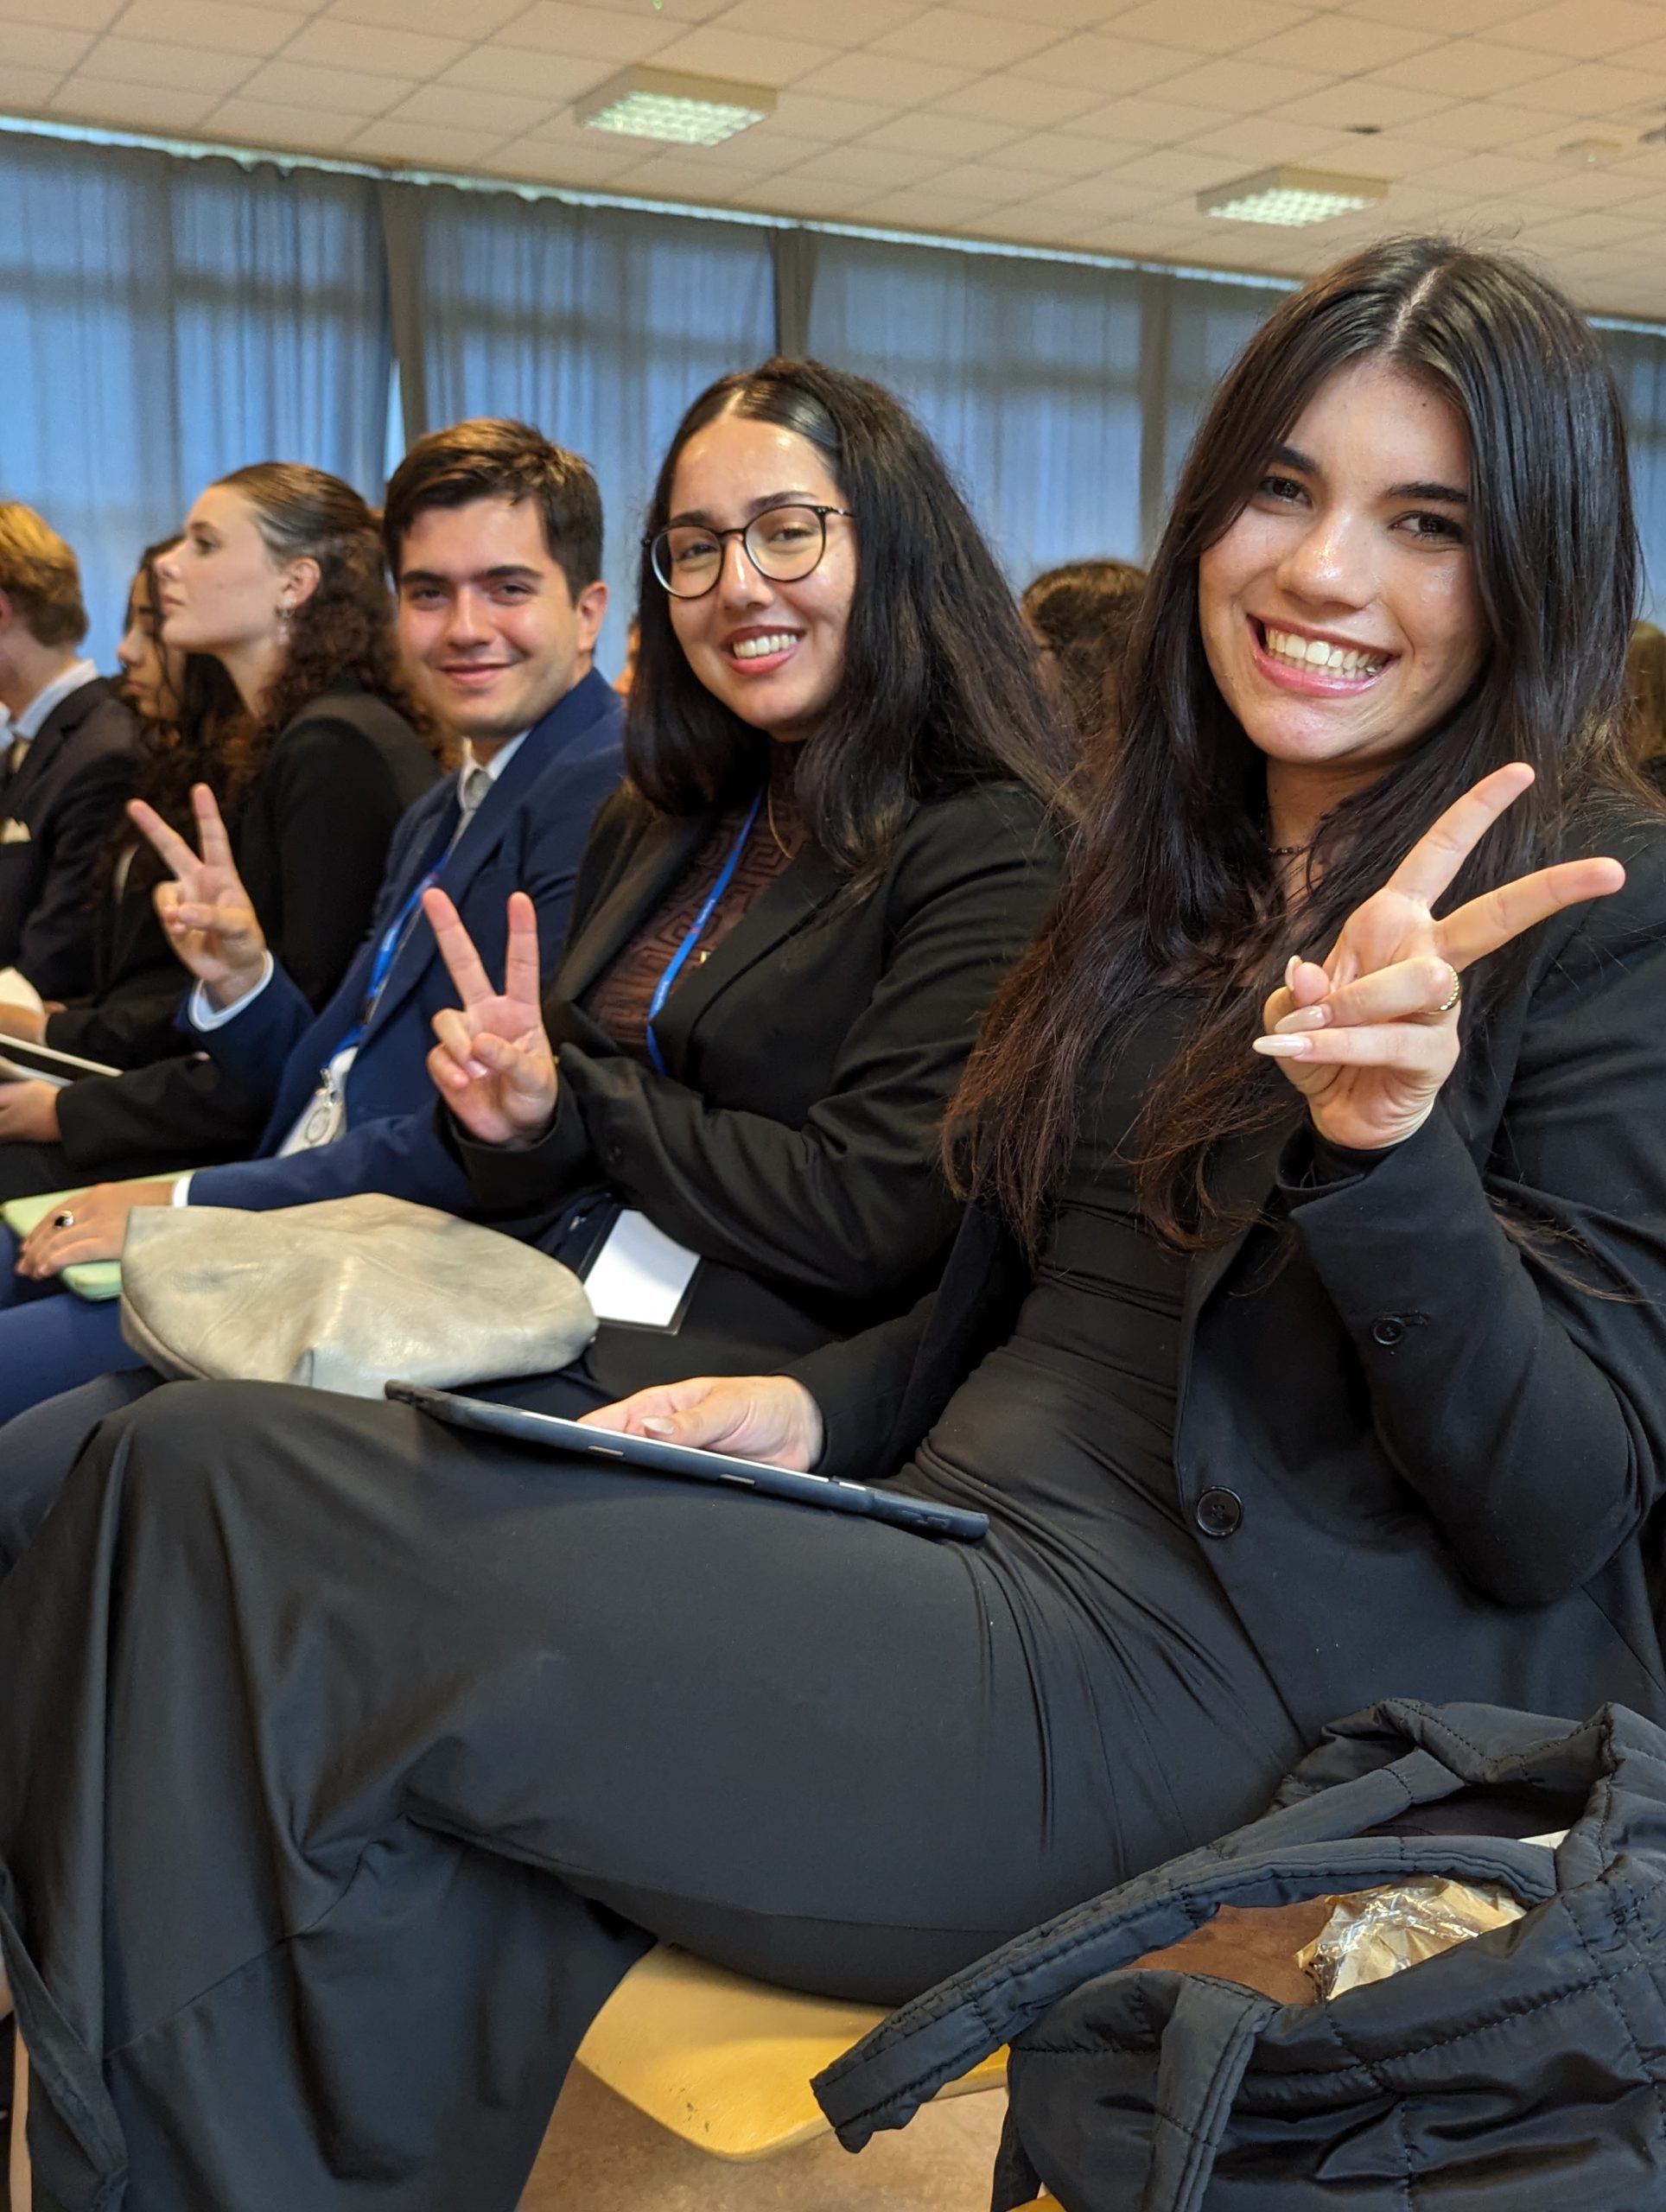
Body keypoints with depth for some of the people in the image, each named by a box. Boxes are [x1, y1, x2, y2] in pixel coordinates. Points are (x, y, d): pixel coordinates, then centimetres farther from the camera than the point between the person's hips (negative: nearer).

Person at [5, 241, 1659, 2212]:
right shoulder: (1168, 857, 17)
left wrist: (1392, 1143, -25)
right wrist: (812, 1410, 1)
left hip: (1207, 1682, -7)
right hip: (961, 1561, 7)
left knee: (223, 1503, -21)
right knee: (197, 1467, -15)